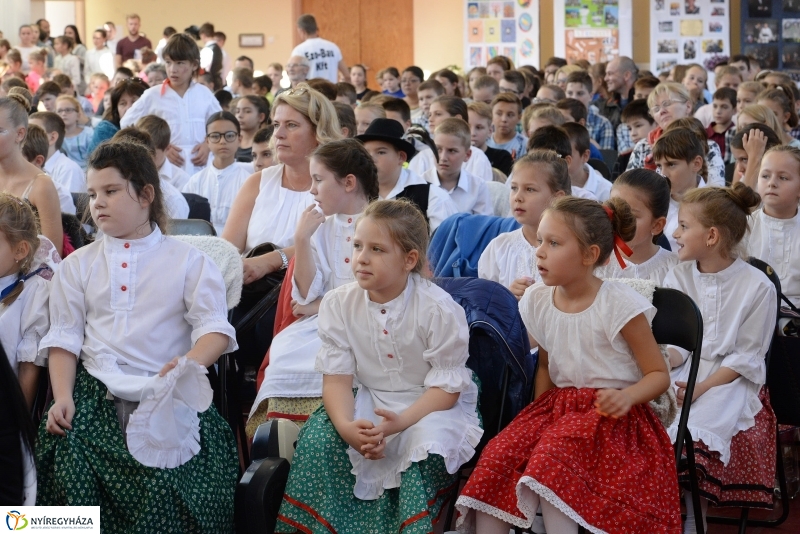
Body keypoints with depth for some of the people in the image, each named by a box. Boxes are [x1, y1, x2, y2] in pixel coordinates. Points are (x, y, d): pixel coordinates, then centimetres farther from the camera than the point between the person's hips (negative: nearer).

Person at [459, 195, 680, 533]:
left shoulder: (620, 305, -12)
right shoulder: (536, 301, 5)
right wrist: (536, 415, 5)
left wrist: (628, 396, -28)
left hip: (610, 414, -5)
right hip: (557, 406, 6)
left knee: (552, 459, -34)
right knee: (498, 457, -22)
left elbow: (659, 375, -7)